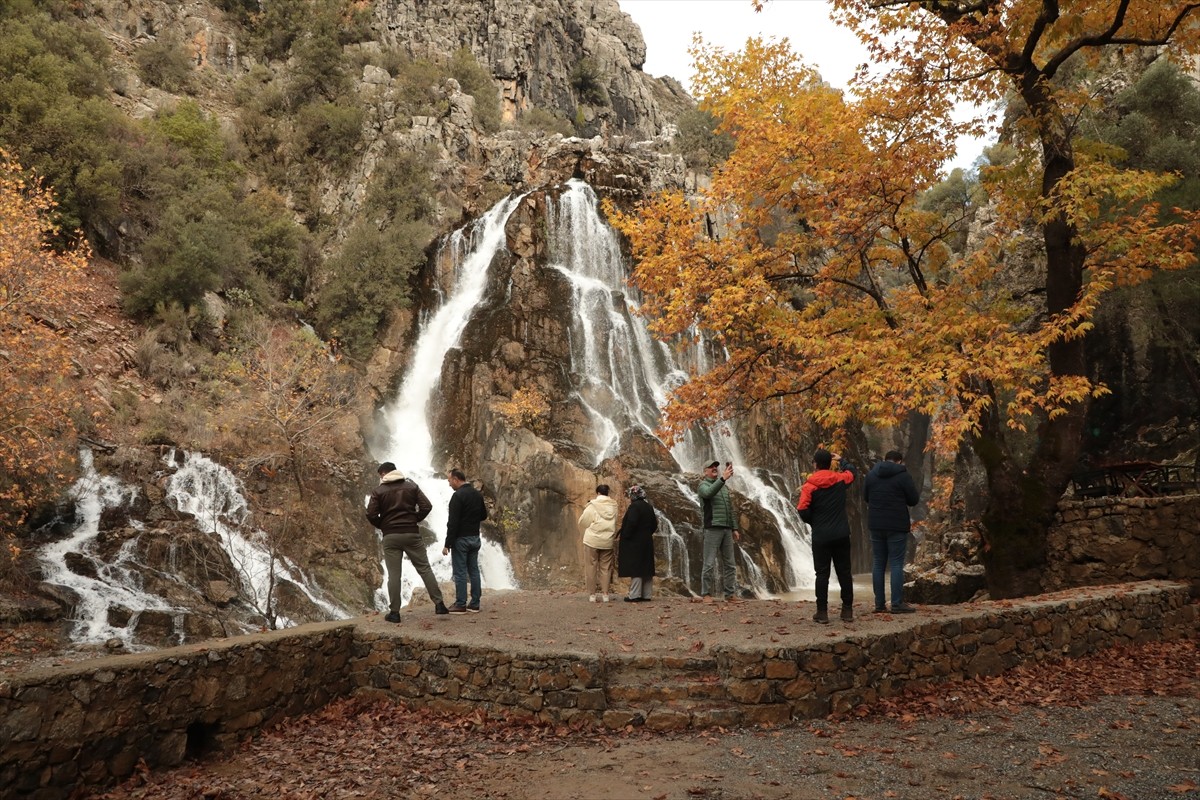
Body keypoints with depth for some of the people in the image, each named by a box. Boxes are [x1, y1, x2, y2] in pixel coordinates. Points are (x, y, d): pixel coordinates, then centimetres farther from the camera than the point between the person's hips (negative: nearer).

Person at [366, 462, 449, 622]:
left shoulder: (378, 491, 1)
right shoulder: (412, 486, 7)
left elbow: (371, 515, -7)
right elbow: (426, 506, -3)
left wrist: (382, 526, 10)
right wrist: (414, 520, 10)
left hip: (390, 537, -1)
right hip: (412, 534, 1)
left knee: (393, 574, 2)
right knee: (424, 569, 6)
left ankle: (394, 612, 2)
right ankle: (439, 604, 3)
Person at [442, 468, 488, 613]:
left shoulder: (458, 495, -16)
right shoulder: (478, 494, 9)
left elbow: (453, 522, -19)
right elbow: (484, 515, 18)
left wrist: (447, 544, -17)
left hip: (461, 539, -8)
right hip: (475, 538, 8)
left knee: (460, 572, -2)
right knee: (474, 570, 9)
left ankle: (460, 605, 1)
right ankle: (474, 604, 12)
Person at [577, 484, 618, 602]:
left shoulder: (592, 506, -9)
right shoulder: (613, 506, 1)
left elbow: (582, 522, -2)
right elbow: (615, 523, 11)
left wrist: (586, 509, 14)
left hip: (592, 540, -3)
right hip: (608, 541, 3)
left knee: (592, 567, 5)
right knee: (605, 567, 9)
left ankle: (592, 594, 5)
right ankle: (605, 593, 8)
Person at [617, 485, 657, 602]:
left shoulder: (634, 506, -15)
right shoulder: (649, 507, 10)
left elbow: (631, 523, -24)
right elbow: (654, 525, 14)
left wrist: (625, 536, -13)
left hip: (634, 542, -8)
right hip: (647, 542, 8)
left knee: (635, 567, -6)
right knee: (646, 568, 11)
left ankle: (635, 595, -6)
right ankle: (647, 594, 15)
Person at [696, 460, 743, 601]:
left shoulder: (725, 487, 20)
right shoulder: (703, 485, 1)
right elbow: (709, 493, -25)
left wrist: (734, 528, 15)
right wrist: (723, 478, -34)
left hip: (727, 529, 6)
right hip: (712, 528, -6)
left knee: (729, 564, 7)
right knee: (710, 564, -6)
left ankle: (731, 593, 11)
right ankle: (706, 594, -2)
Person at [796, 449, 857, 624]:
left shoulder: (809, 486, -8)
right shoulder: (840, 479, 2)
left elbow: (803, 511, -12)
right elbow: (851, 471, 25)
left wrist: (813, 522, 7)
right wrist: (841, 460, 41)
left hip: (821, 536, -2)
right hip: (841, 534, 3)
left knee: (822, 573, 2)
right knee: (844, 572, 9)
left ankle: (822, 612, 1)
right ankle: (847, 610, 12)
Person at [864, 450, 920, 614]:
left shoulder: (871, 474, 5)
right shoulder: (903, 476, -8)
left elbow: (865, 497, 15)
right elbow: (914, 500, -2)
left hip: (876, 525, 4)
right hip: (897, 526, -4)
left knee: (878, 563, 8)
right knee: (896, 564, -1)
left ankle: (879, 604, 8)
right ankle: (897, 604, -4)